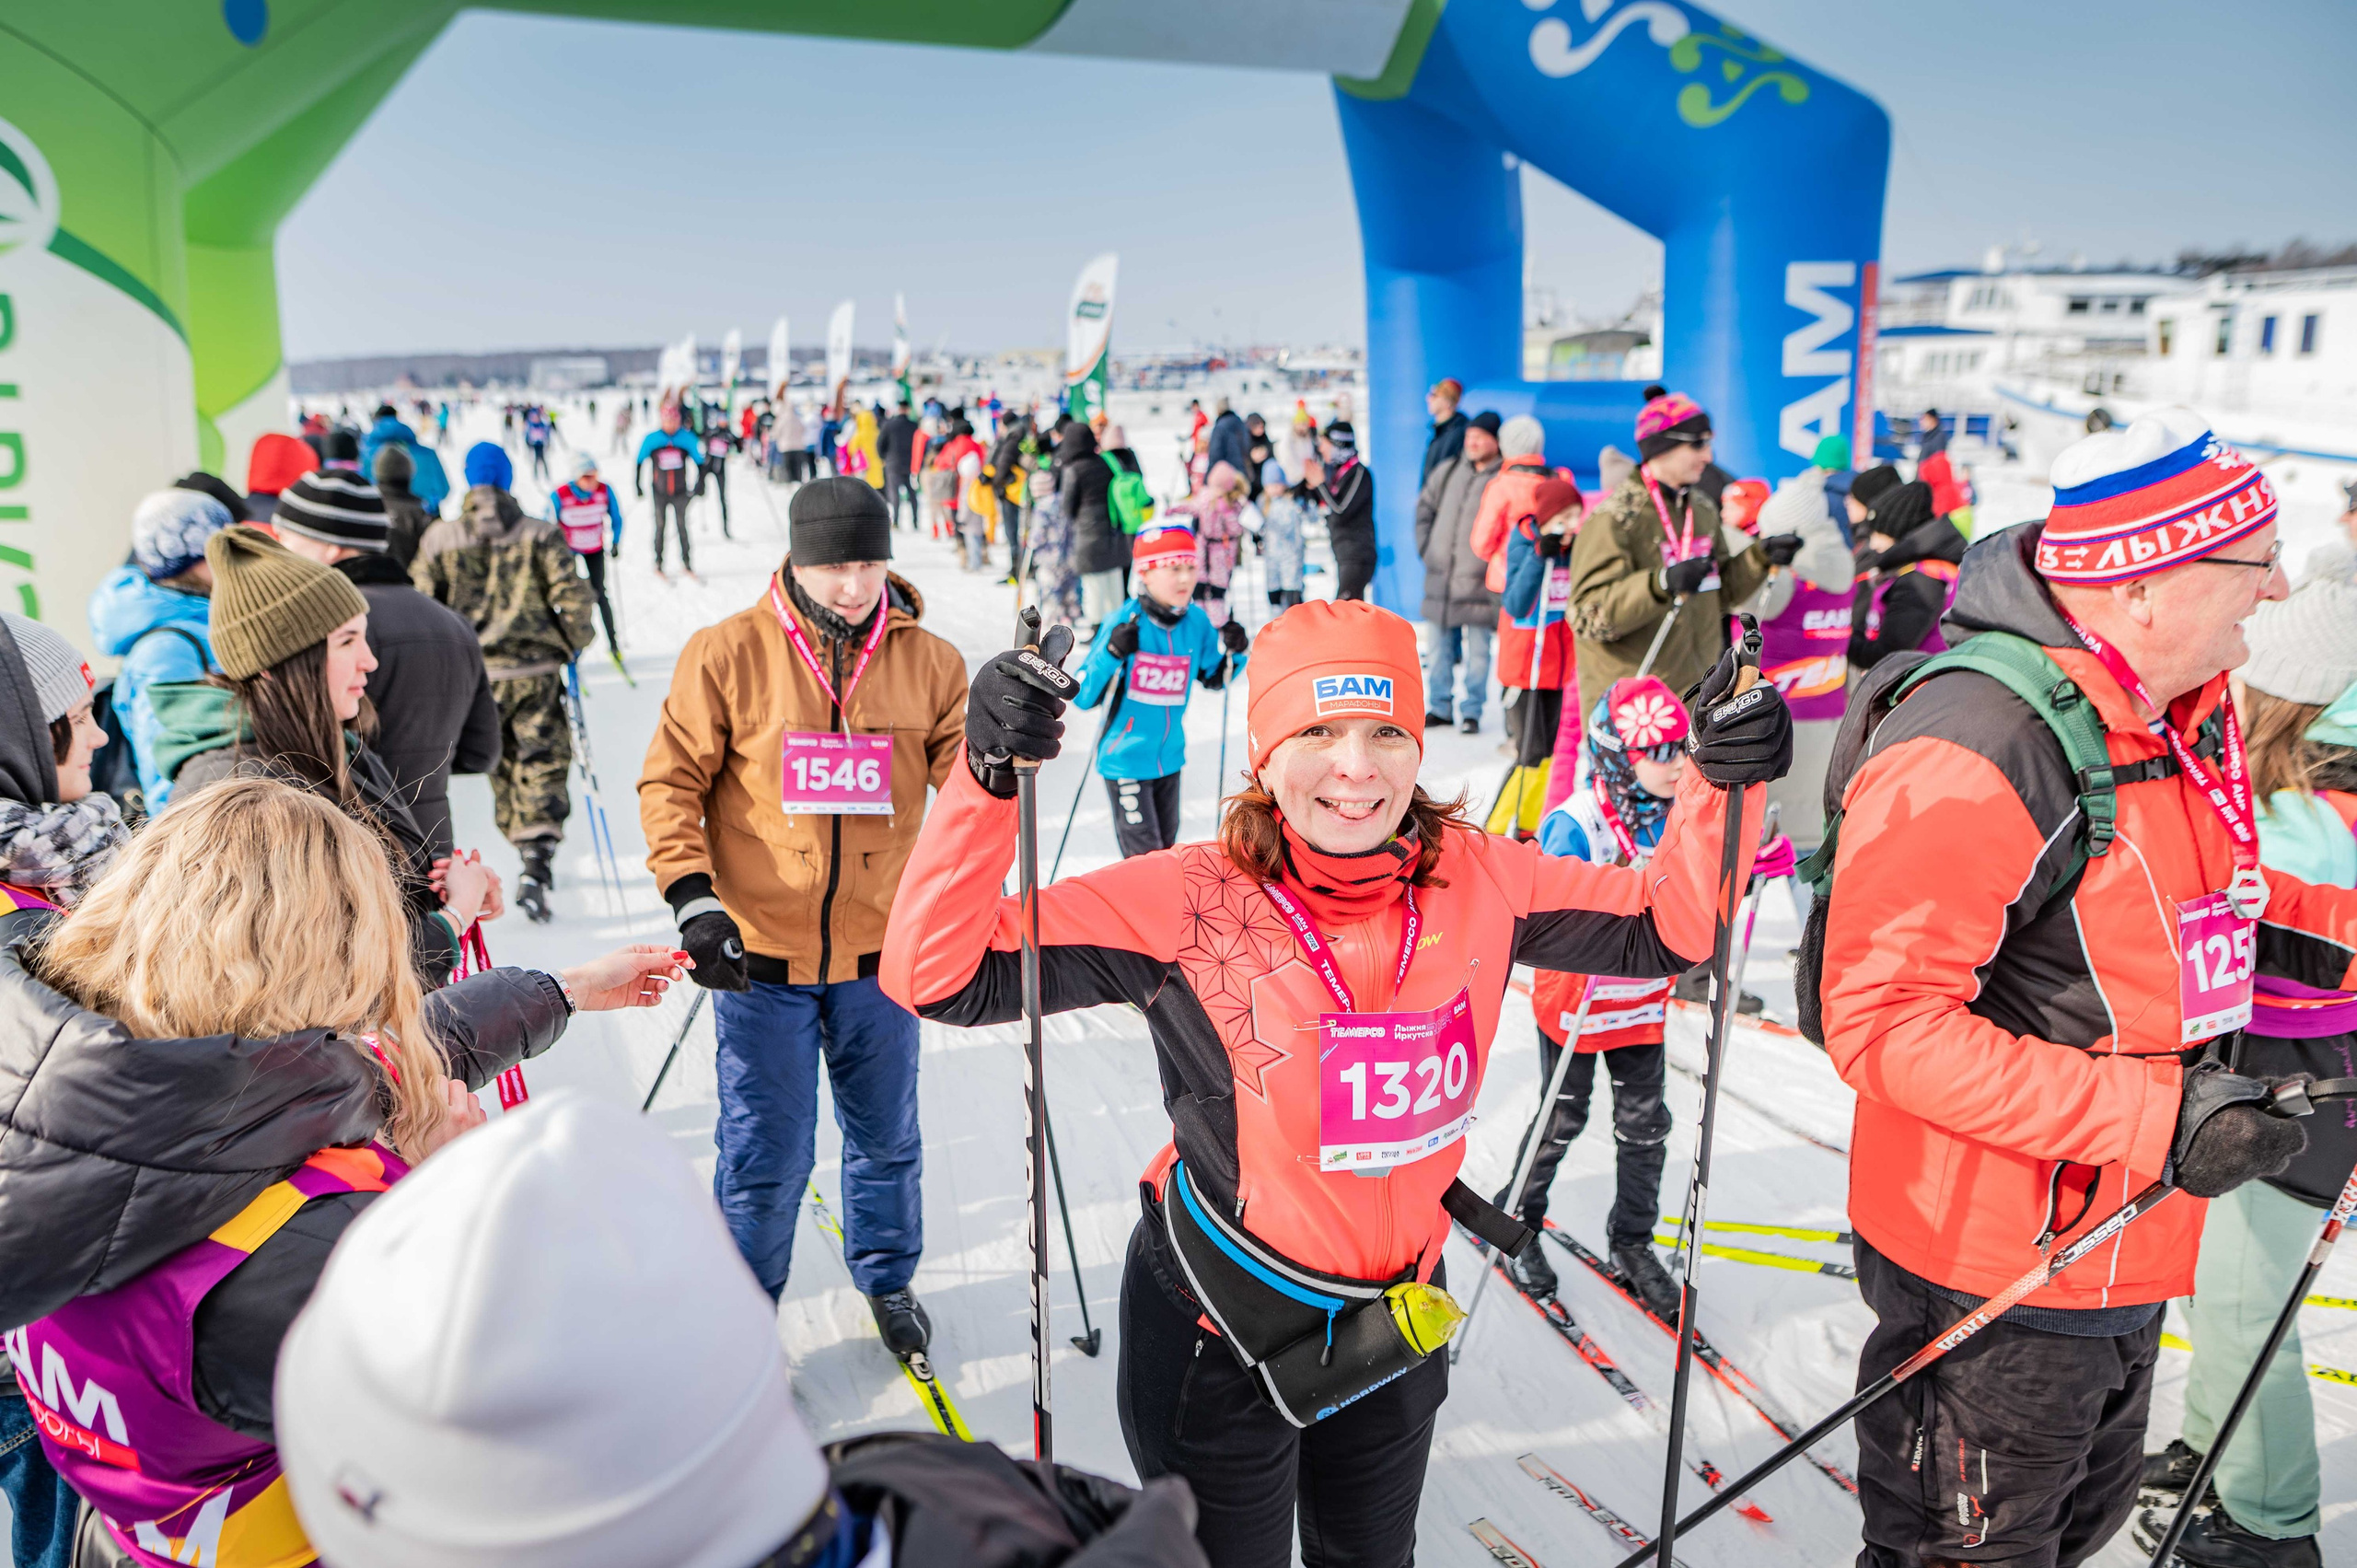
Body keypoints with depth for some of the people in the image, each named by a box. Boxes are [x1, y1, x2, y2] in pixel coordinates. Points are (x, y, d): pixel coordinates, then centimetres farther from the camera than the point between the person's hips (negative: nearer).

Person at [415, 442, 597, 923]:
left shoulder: (439, 538, 2)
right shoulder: (540, 535, -2)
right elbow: (572, 598, -7)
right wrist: (571, 646, 9)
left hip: (472, 673, 2)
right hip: (534, 670, -2)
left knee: (501, 765, 17)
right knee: (542, 763, 0)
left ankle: (524, 842, 27)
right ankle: (536, 863, -15)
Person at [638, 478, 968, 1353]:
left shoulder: (928, 662, -1)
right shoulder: (728, 654, -6)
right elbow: (671, 782, -3)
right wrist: (693, 898, -15)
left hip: (879, 953, 2)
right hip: (760, 953, -2)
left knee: (886, 1137, 18)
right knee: (766, 1153, 6)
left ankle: (887, 1280, 43)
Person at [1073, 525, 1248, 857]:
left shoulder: (1197, 621, -4)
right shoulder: (1124, 622, -18)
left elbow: (1213, 679, 14)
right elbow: (1083, 697, -18)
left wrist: (1231, 651, -5)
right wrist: (1112, 654, -33)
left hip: (1170, 756, 5)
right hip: (1125, 758, -5)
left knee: (1166, 848, 20)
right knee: (1144, 855, -4)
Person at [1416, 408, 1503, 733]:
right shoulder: (1448, 470, 10)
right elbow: (1425, 507, 21)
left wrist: (1494, 561, -11)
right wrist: (1426, 546, 13)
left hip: (1479, 583, -5)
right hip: (1440, 578, 5)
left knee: (1477, 652, 1)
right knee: (1439, 650, 11)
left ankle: (1472, 710, 12)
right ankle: (1440, 707, 23)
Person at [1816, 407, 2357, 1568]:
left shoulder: (2192, 708, 1)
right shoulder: (1966, 756, -29)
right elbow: (1884, 1026, -30)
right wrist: (2158, 1117, -31)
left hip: (2125, 1247, 9)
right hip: (1992, 1273, -9)